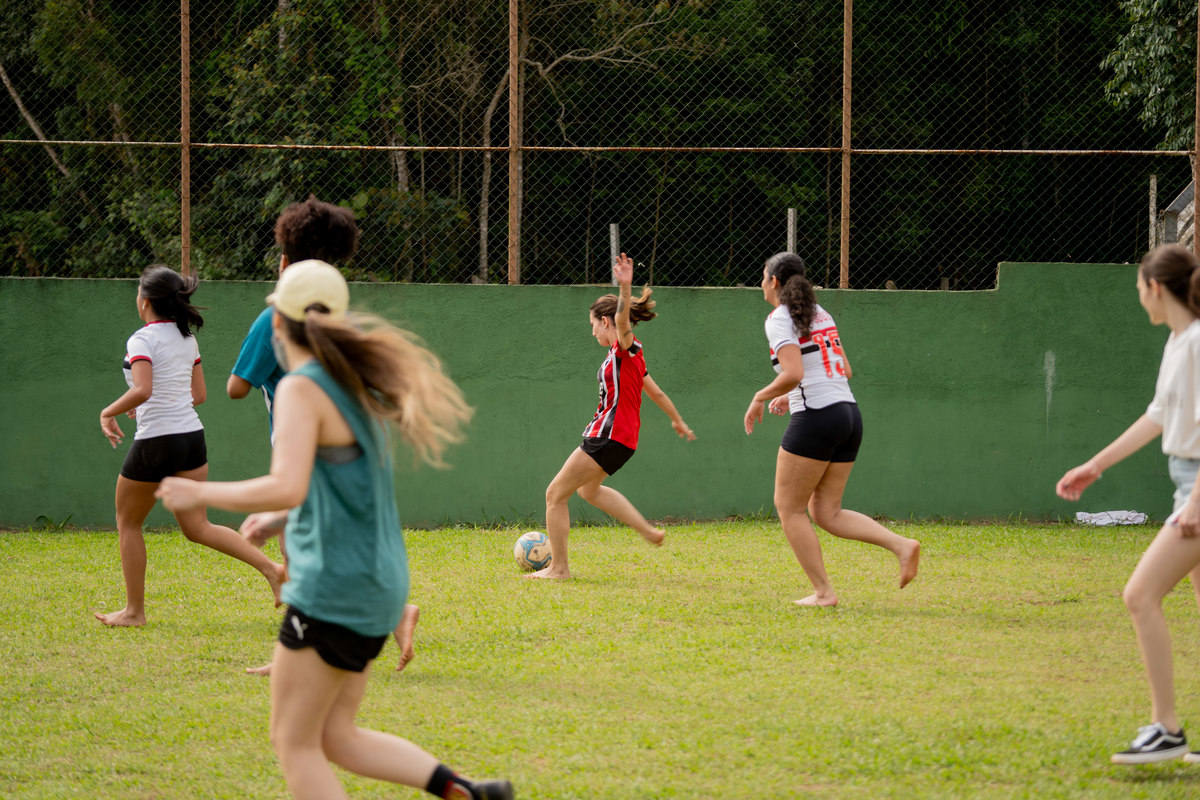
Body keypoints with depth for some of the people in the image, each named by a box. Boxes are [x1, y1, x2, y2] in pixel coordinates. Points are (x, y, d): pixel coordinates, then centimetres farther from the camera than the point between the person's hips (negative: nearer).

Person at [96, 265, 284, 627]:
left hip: (156, 441, -7)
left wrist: (108, 413, -12)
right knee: (196, 527, 8)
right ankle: (270, 567, -8)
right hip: (192, 435, 7)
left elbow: (142, 390, -27)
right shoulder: (187, 339, 11)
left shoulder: (142, 340, -13)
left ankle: (134, 610, 17)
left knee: (128, 524, 12)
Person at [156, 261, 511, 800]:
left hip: (334, 590, -8)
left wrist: (201, 494, -18)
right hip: (377, 585, 8)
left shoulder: (302, 390, -15)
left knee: (295, 743, 2)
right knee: (336, 737, 15)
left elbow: (287, 489, -28)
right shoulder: (354, 381, 10)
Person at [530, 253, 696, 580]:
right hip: (621, 436, 10)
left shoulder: (626, 348, -12)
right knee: (588, 489, 32)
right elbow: (656, 393, 26)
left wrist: (625, 288, -52)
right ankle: (648, 531, 30)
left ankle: (558, 567, 0)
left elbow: (623, 319, -34)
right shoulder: (629, 356, 16)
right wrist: (678, 421, 39)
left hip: (610, 436, -10)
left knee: (556, 493, -4)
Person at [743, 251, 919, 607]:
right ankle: (901, 544, -6)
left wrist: (760, 398, -4)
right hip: (849, 414, 8)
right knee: (826, 512, 11)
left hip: (816, 418, -8)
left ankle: (823, 591, 1)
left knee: (789, 507, 4)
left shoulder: (779, 318, -7)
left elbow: (793, 374, -20)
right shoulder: (820, 314, 18)